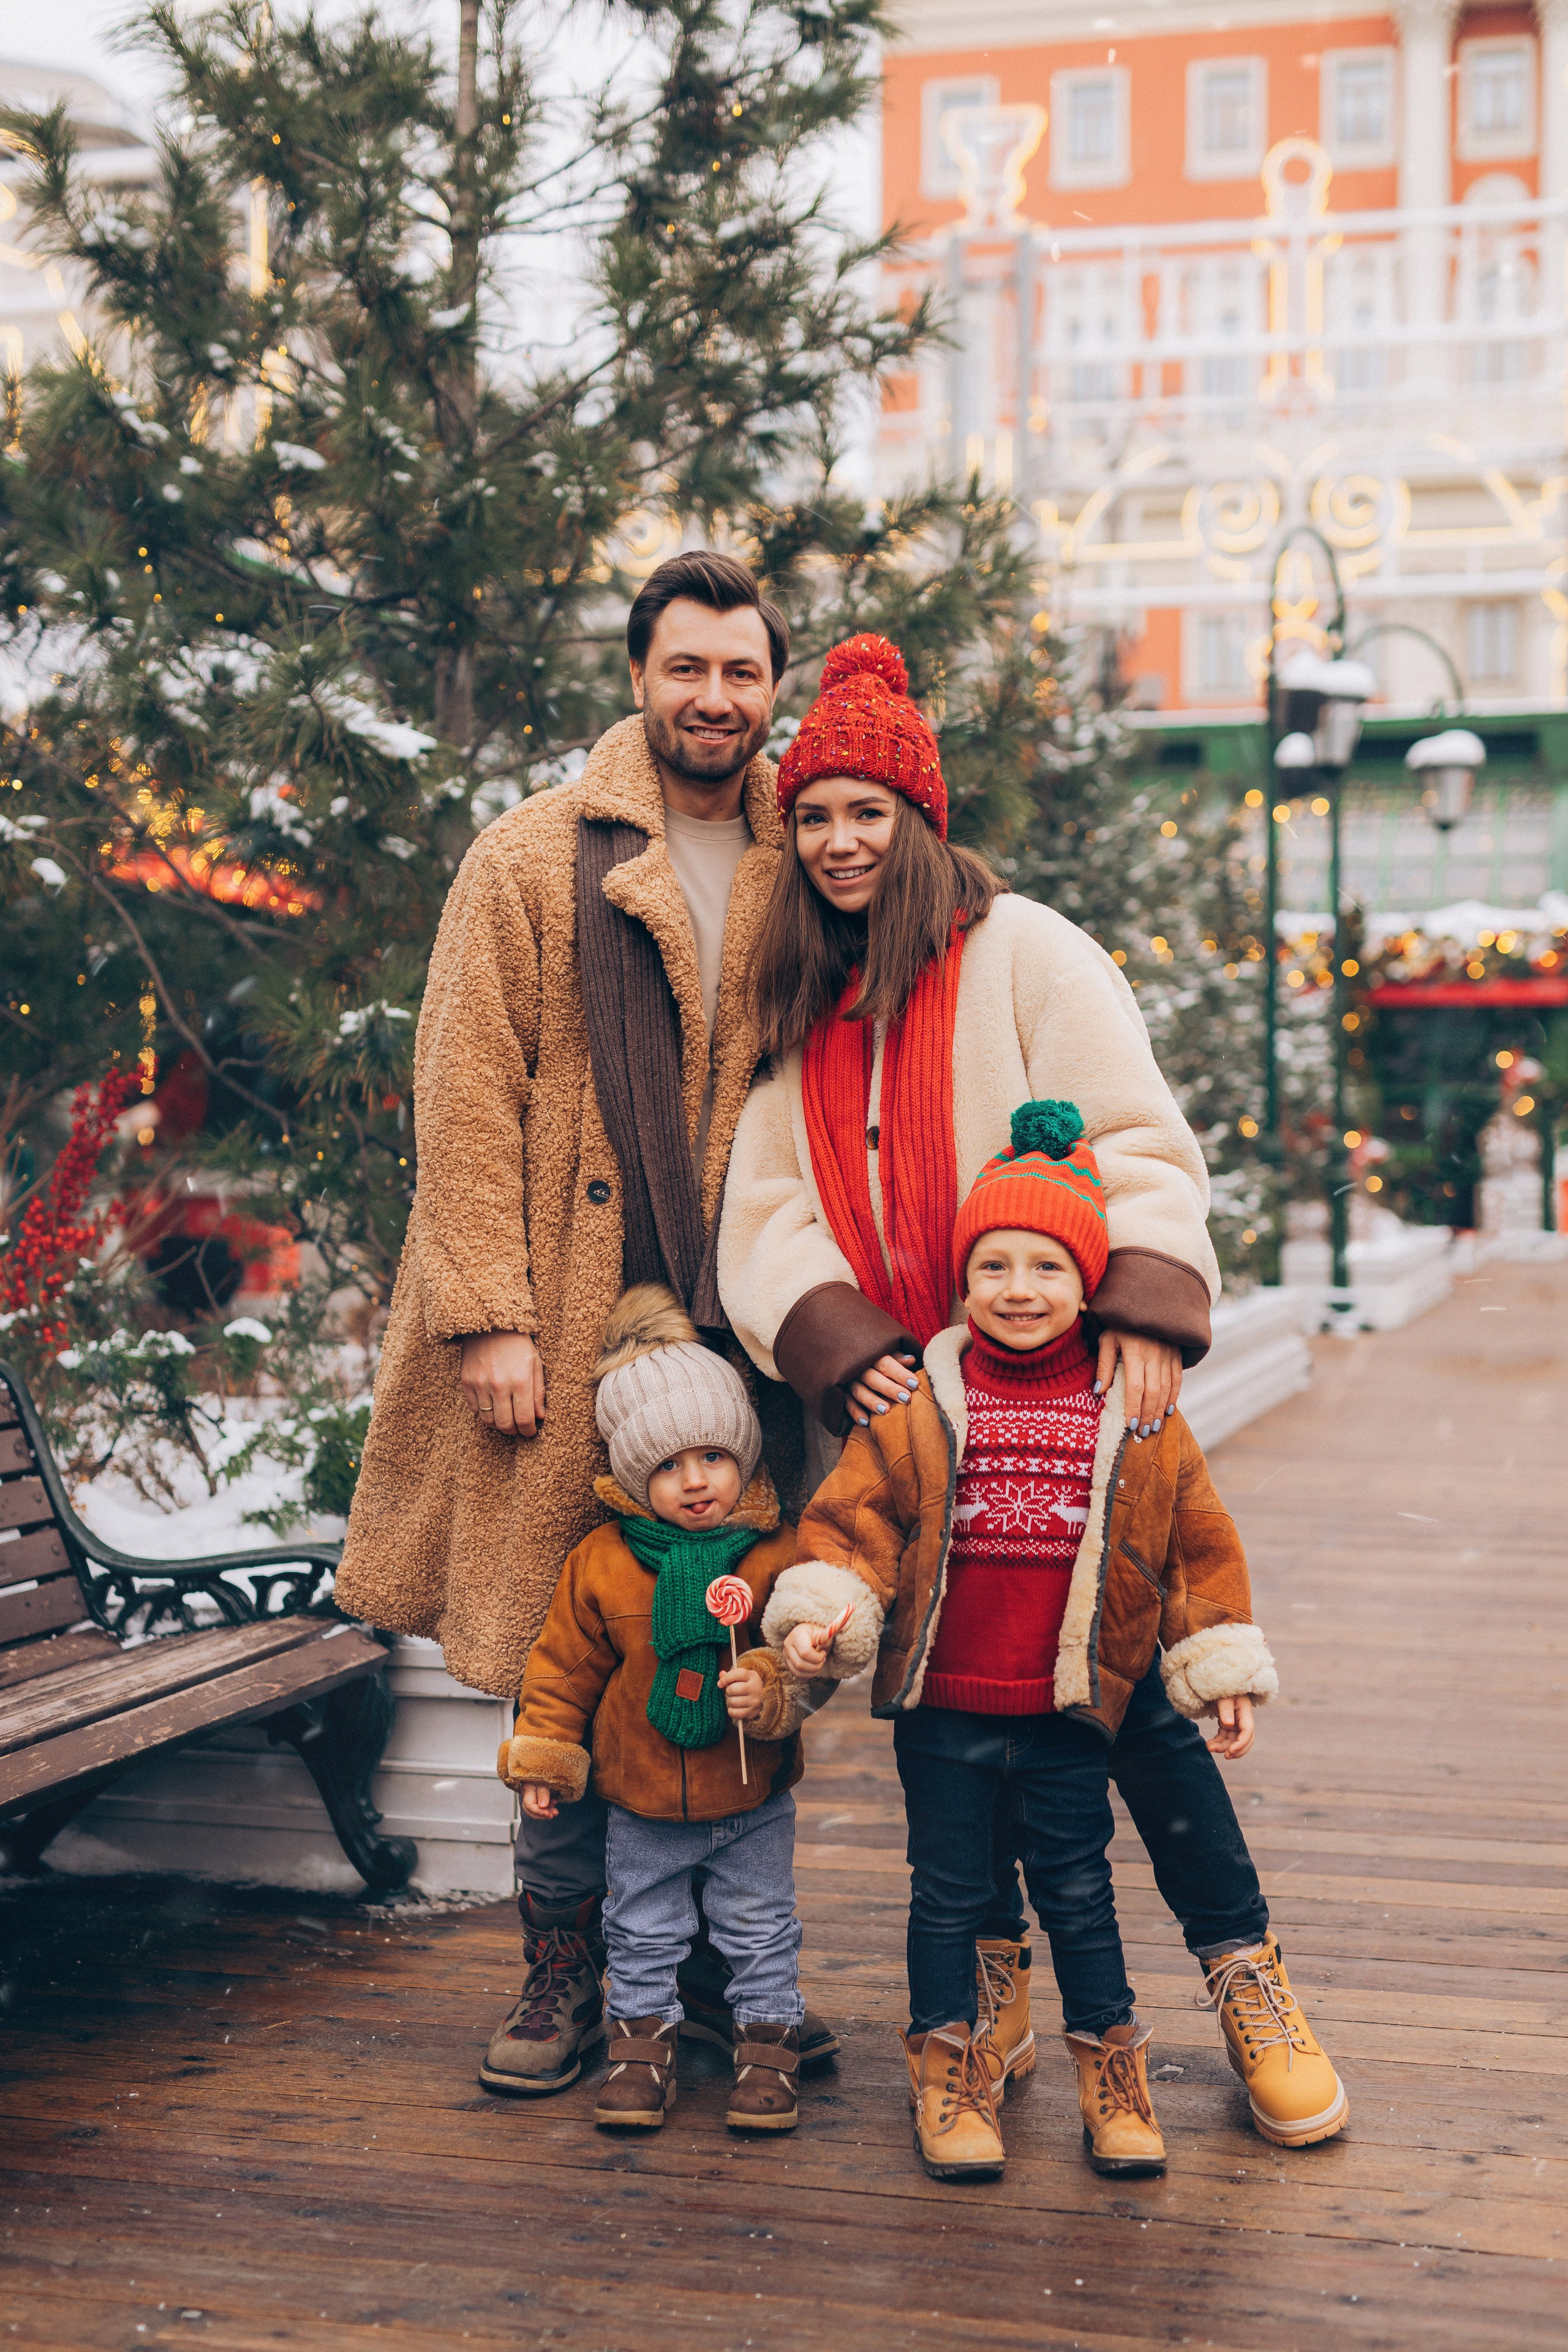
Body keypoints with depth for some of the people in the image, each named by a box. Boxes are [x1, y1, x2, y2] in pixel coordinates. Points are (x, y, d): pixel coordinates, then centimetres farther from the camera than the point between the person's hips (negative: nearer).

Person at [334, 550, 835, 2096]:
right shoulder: (532, 861, 2)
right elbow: (468, 1101, -3)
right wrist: (492, 1318, -10)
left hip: (747, 1329, 3)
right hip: (574, 1332, -2)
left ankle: (722, 1966, 20)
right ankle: (565, 1967, 16)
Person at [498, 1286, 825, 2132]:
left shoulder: (777, 1555, -12)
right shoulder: (601, 1562, -9)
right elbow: (564, 1667, 0)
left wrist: (770, 1688, -31)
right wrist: (543, 1758, 1)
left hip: (753, 1799, -1)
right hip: (641, 1796, 1)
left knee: (759, 1931, 13)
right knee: (641, 1933, 15)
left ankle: (767, 2047, 29)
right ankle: (642, 2042, 32)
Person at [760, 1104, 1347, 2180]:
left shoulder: (1138, 1415, 0)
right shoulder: (921, 1407, -3)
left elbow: (1199, 1543, 6)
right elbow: (853, 1514, -1)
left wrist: (1223, 1670, 6)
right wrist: (817, 1612, -16)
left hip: (1070, 1708, 0)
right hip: (942, 1707, 0)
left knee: (1078, 1891, 11)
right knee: (949, 1892, 10)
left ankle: (1111, 2064, 26)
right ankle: (950, 2065, 24)